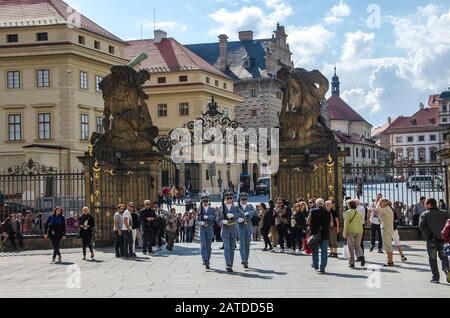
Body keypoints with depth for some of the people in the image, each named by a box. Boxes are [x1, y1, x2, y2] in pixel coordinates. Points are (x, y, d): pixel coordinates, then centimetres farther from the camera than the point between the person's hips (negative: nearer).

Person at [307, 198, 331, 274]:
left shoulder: (312, 211, -5)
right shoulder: (328, 212, -3)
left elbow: (308, 222, -4)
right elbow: (331, 223, 3)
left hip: (315, 234, 0)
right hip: (325, 234, 0)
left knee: (315, 250, 18)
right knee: (324, 252, 6)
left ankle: (315, 265, 27)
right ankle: (322, 268, 5)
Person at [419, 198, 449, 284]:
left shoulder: (424, 215, -1)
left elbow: (422, 226, -17)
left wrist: (429, 235, -15)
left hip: (432, 240, -2)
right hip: (443, 239, 2)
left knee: (432, 259, 10)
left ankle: (436, 277, 6)